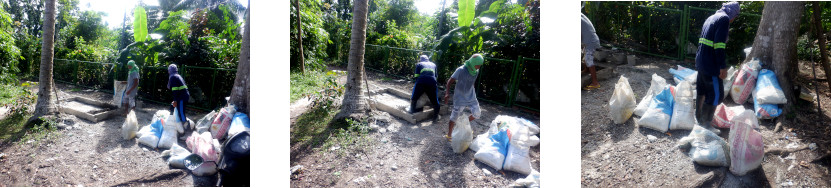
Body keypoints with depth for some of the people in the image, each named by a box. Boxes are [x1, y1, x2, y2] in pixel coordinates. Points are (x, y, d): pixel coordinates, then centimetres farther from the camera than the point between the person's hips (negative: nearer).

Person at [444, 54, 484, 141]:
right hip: (460, 97, -6)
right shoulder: (461, 70, -21)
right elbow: (450, 81, -17)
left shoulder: (476, 71, -1)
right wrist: (447, 93, -27)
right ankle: (449, 135, 16)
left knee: (477, 113, 2)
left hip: (471, 97, 6)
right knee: (454, 117, -1)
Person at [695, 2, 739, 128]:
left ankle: (699, 119, 27)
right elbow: (719, 45, -20)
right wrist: (723, 67, -19)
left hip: (701, 62, 9)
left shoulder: (711, 18, 17)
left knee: (701, 91, 18)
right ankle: (705, 124, 0)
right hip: (711, 65, -9)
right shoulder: (724, 19, -11)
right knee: (716, 94, -3)